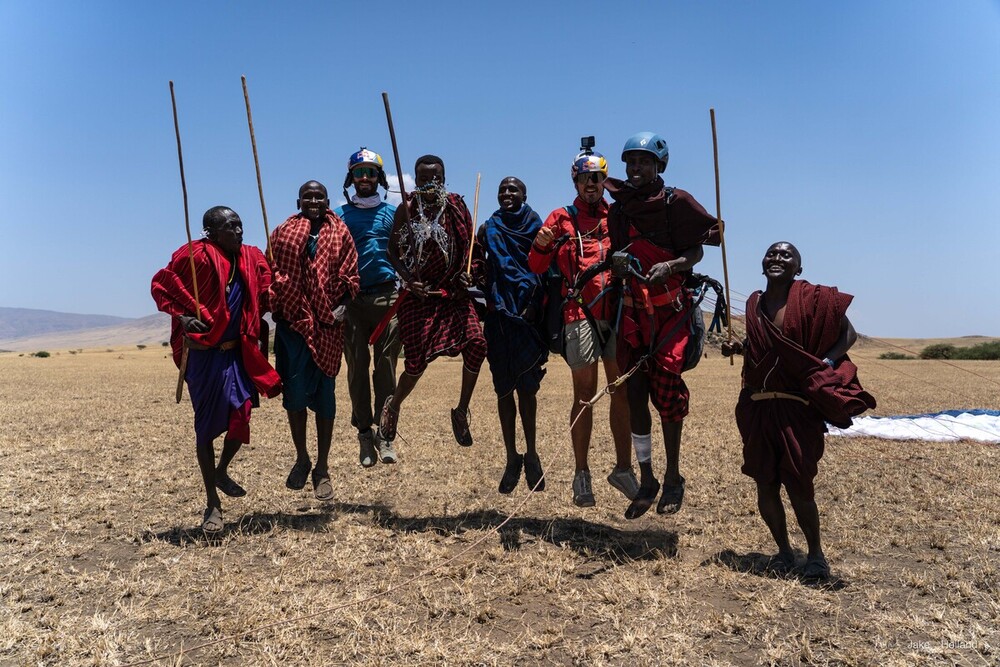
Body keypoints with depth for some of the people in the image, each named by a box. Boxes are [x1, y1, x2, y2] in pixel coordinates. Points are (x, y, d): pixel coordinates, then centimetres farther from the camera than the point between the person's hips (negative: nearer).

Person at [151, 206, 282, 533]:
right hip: (204, 353, -5)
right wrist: (183, 316, -18)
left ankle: (222, 471, 29)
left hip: (237, 351, 5)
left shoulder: (251, 258, 4)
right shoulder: (197, 256, -13)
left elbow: (262, 295, 17)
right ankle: (212, 504, 16)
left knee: (242, 415, -4)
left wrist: (256, 329, 5)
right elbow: (160, 285, -6)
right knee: (207, 425, 3)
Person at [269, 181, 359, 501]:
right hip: (292, 321, 1)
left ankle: (322, 468, 15)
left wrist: (341, 307, -10)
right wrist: (275, 306, -8)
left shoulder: (339, 233, 7)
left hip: (327, 324, -1)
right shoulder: (283, 233, 9)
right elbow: (271, 275, 6)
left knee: (324, 392, 4)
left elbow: (349, 277, 3)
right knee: (294, 390, 2)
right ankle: (301, 459, 23)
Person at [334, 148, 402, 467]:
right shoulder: (339, 215, 12)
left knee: (386, 366, -3)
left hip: (387, 297, 0)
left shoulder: (392, 213, 14)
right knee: (357, 368, 2)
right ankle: (364, 433, 11)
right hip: (351, 299, 0)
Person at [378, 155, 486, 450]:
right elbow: (393, 251, 3)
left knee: (476, 342, -19)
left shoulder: (456, 207, 6)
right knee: (417, 361, -4)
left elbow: (470, 246, 14)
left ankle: (462, 410, 0)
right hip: (419, 294, -2)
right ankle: (393, 405, 29)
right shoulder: (406, 210, 0)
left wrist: (468, 273, -4)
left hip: (453, 293, 3)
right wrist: (408, 279, -12)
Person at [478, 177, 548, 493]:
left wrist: (536, 304, -7)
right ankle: (512, 458, 9)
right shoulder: (488, 230, 12)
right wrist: (484, 301, -7)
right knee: (505, 388, 2)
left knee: (527, 387, 0)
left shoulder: (537, 228, 9)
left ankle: (530, 454, 11)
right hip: (499, 315, 1)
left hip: (528, 313, -1)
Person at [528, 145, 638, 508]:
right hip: (580, 314, -2)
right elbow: (537, 267, 5)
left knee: (623, 390, 5)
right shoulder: (562, 218, 11)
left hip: (618, 311, 2)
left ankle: (623, 468, 17)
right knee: (584, 394, 0)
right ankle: (582, 475, 8)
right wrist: (541, 246, -15)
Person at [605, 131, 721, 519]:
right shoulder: (617, 210, 10)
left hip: (671, 310, -3)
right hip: (632, 312, 4)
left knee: (666, 392, -4)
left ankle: (673, 477, 13)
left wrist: (672, 265, -20)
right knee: (635, 394, 1)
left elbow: (697, 251, -3)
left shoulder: (676, 202, -3)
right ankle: (646, 480, 13)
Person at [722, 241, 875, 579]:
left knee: (798, 486, -2)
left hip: (797, 408, -4)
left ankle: (816, 553, 21)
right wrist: (738, 347, 1)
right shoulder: (754, 303, 8)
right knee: (765, 485, 7)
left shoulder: (812, 299, -5)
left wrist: (826, 362, -16)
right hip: (757, 408, 4)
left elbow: (848, 333, 0)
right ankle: (783, 550, 27)